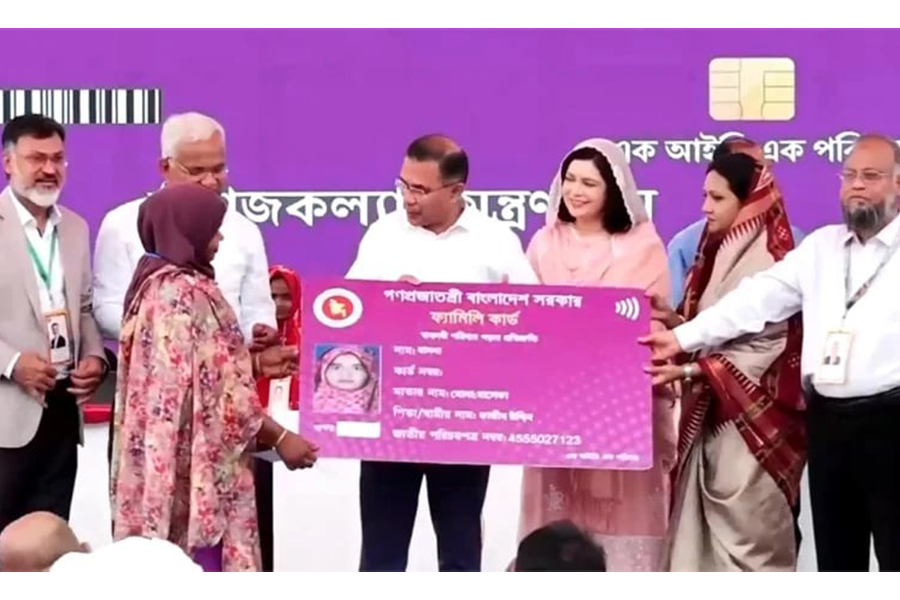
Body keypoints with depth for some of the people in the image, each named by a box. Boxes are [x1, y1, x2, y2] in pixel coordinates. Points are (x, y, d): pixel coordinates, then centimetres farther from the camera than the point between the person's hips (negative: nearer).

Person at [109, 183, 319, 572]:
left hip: (165, 461, 10)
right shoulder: (185, 293, -18)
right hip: (194, 466, -10)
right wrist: (279, 436, -14)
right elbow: (213, 390, -20)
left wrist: (254, 364, 11)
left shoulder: (159, 283, 12)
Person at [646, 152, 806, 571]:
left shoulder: (767, 262, -14)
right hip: (711, 415, 8)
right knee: (705, 530, 9)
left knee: (746, 534, -4)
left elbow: (761, 351, -19)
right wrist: (674, 321, -4)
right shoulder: (717, 253, 13)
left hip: (750, 420, -8)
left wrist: (685, 371, -24)